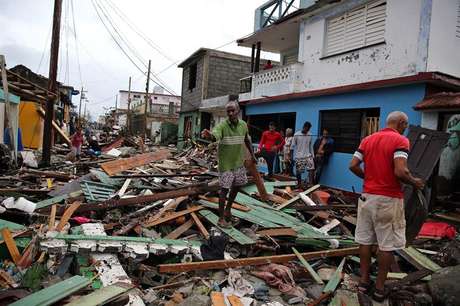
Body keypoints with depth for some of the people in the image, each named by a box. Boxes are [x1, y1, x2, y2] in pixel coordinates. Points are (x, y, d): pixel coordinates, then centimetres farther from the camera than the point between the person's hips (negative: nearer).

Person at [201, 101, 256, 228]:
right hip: (226, 163, -6)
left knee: (237, 186, 17)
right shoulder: (222, 125, -18)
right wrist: (209, 135, -62)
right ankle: (221, 218, 8)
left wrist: (252, 156, 19)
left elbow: (247, 141, 15)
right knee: (225, 189, -4)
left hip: (239, 162, 6)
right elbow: (215, 136, -39)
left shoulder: (243, 125, 0)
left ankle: (228, 209, 38)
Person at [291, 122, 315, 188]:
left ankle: (310, 183, -13)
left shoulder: (310, 135, 4)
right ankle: (299, 184, 20)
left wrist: (312, 155, 7)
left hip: (308, 155, 2)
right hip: (298, 156, -2)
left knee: (311, 168, -17)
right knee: (298, 171, 3)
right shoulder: (296, 135, -6)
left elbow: (311, 146, 11)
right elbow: (293, 145, -2)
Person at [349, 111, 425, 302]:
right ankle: (380, 288, 15)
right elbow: (400, 172, -22)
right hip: (388, 200, -5)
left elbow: (353, 166, 3)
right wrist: (415, 183, -3)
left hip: (367, 196, 6)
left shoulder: (367, 139, 8)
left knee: (365, 240, 12)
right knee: (387, 245, 6)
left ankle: (364, 281, 21)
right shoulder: (400, 141, -10)